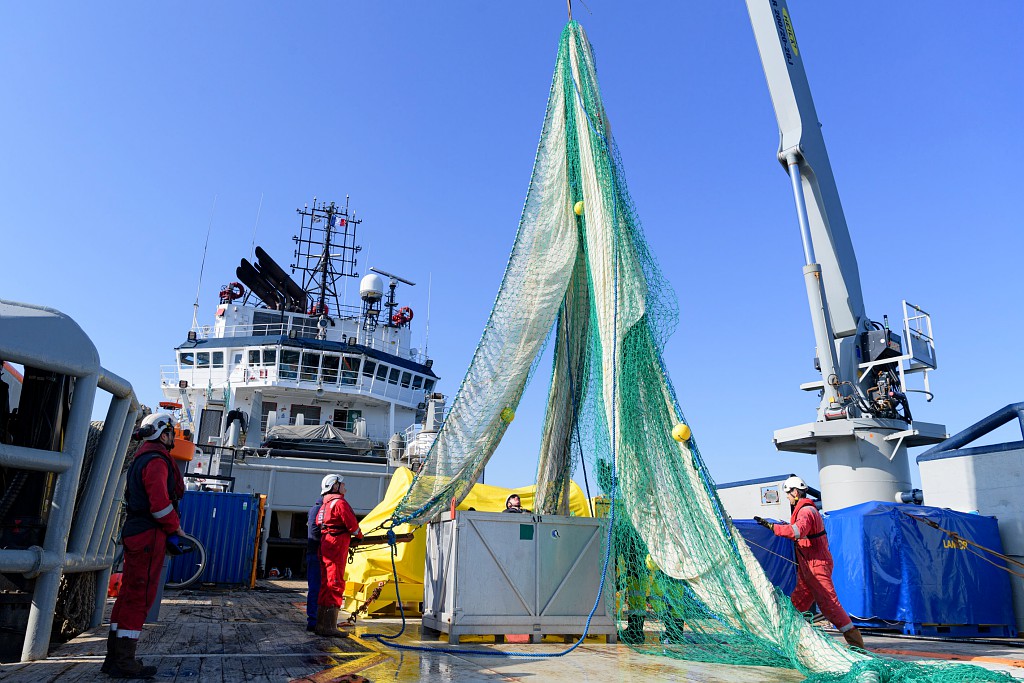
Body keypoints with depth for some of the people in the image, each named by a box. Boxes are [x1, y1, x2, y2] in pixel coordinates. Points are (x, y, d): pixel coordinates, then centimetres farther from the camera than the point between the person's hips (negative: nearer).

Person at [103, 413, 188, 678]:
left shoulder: (142, 458, 20)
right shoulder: (156, 460, -12)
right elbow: (160, 503, -21)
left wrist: (170, 533, 17)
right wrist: (175, 531, -10)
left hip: (136, 534, 10)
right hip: (149, 536, -10)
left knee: (129, 595, 14)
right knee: (139, 596, -6)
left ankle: (114, 658, 20)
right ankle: (124, 662, -1)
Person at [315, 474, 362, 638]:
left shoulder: (325, 505, 19)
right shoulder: (340, 502, -10)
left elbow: (318, 524, 21)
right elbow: (352, 525, -12)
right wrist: (359, 536, 8)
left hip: (325, 547, 10)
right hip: (336, 547, -10)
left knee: (326, 585, 13)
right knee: (335, 585, -8)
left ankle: (320, 625, 18)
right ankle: (329, 627, -8)